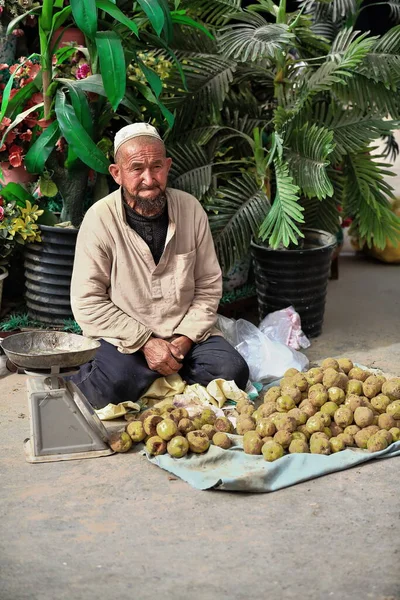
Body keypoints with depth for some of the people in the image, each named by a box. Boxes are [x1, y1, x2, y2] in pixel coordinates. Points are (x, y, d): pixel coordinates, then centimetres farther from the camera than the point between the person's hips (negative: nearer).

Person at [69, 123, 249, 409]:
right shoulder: (100, 218, -11)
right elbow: (88, 302, -12)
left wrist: (185, 338, -10)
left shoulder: (190, 208, -2)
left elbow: (209, 286, 4)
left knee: (233, 372, -21)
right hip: (125, 338, -3)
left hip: (186, 332, 4)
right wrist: (145, 342, -17)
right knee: (112, 388, -32)